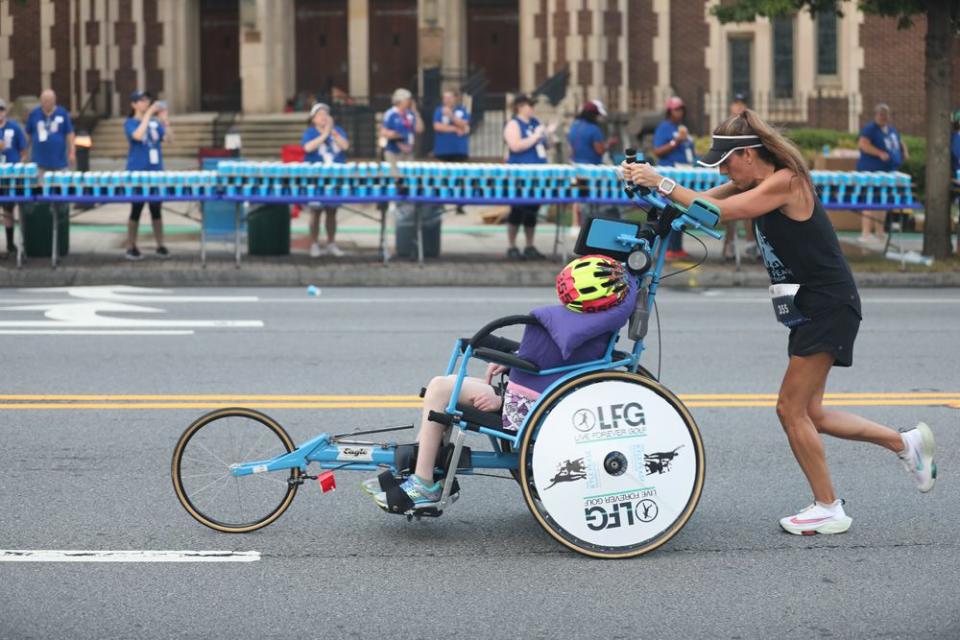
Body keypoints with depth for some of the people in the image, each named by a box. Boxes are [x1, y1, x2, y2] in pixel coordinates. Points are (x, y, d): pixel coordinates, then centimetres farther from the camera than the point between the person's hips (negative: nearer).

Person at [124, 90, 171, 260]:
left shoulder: (154, 121, 7)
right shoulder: (130, 123, -5)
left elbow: (167, 138, 0)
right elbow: (138, 135, -25)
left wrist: (165, 120, -13)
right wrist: (148, 114, -21)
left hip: (155, 172, 4)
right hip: (137, 173, -4)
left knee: (156, 209, 8)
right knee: (136, 209, 0)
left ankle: (160, 246, 16)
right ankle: (131, 248, 9)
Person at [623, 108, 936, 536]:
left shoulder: (785, 182, -18)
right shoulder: (756, 184, 10)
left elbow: (719, 212, -24)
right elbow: (705, 201, 2)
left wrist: (663, 184, -22)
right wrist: (649, 183, -12)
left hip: (829, 306, -10)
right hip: (810, 309, 10)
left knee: (792, 409, -5)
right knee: (807, 413, 12)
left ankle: (828, 510, 5)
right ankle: (905, 443, 24)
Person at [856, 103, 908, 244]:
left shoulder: (892, 129, 16)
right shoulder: (870, 129, -9)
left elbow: (900, 143, 31)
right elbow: (862, 144, -23)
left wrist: (904, 151, 8)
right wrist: (880, 153, -30)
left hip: (889, 171, 9)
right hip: (872, 170, -9)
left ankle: (879, 233, 18)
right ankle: (866, 233, -13)